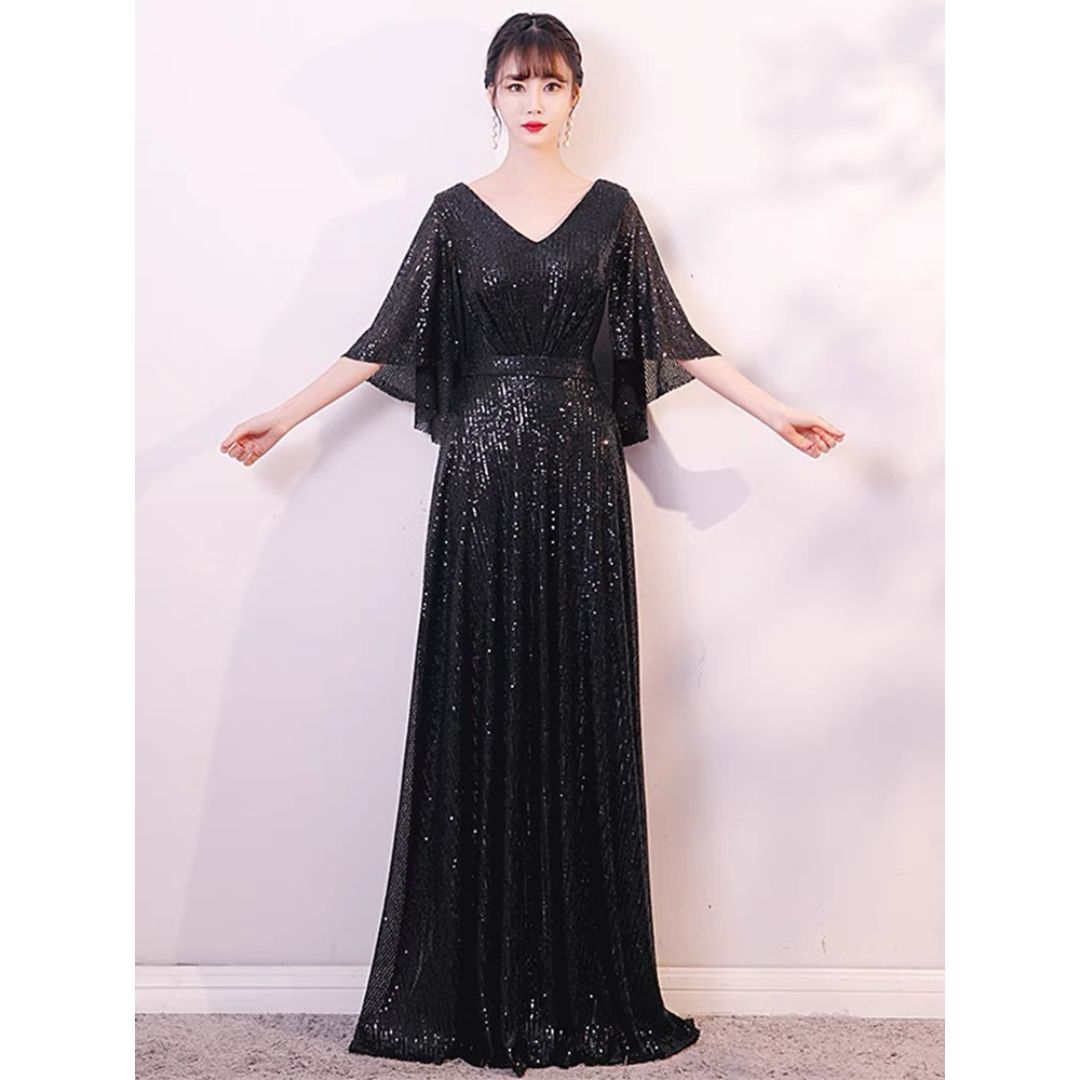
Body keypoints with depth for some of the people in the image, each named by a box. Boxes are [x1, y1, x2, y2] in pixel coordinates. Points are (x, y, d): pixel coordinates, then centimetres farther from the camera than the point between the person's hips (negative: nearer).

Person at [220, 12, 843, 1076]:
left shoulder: (611, 209, 9)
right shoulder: (455, 212, 8)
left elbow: (674, 336, 9)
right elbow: (385, 339, 9)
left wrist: (773, 410, 5)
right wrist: (285, 416, 6)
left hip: (579, 468, 1)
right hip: (482, 471, 0)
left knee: (581, 708, 1)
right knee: (478, 709, 0)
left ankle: (582, 984, 13)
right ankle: (475, 986, 12)